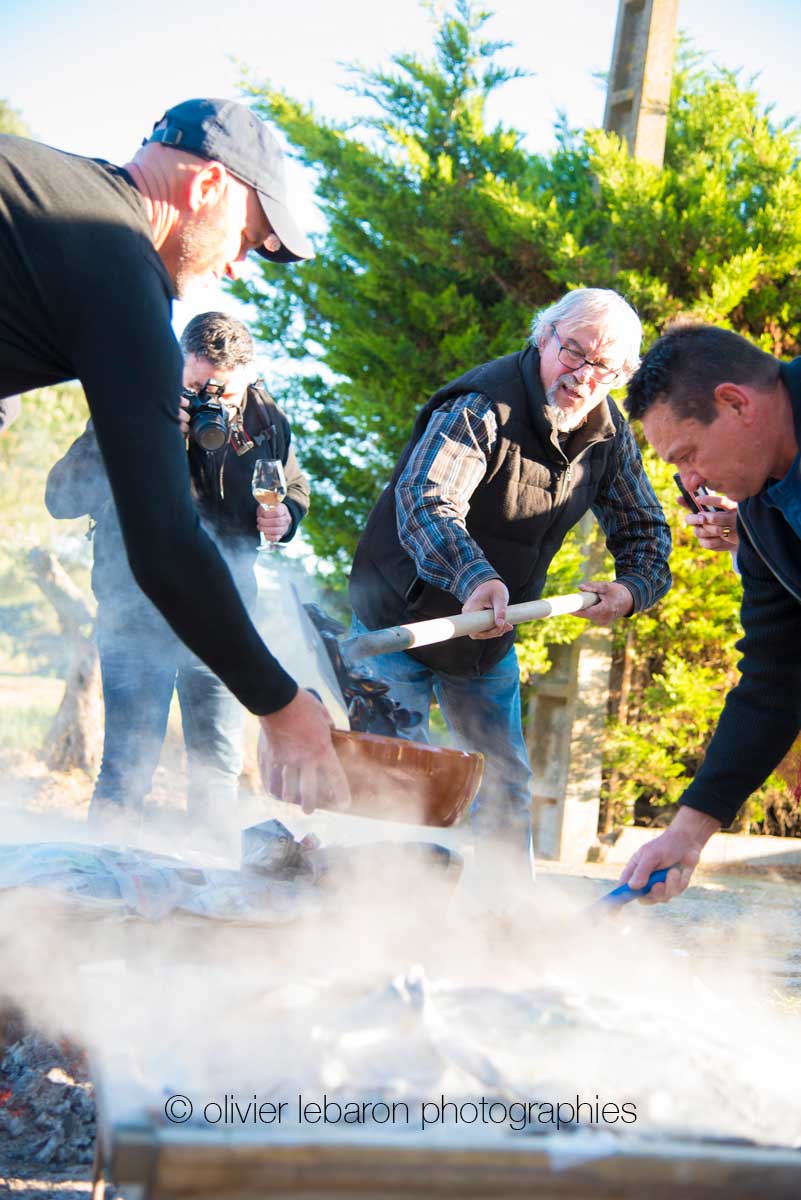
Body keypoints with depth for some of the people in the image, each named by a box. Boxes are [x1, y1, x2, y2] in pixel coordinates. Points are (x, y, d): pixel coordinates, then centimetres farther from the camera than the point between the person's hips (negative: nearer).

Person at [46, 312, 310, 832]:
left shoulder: (268, 422, 0)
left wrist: (286, 515, -7)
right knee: (128, 766, -10)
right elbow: (60, 497, -17)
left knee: (220, 769, 7)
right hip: (137, 609, -4)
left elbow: (296, 489, 18)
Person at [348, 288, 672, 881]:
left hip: (490, 638, 6)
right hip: (403, 622, -6)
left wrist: (631, 587, -20)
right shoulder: (484, 404, -26)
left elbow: (646, 527, 4)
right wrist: (475, 579, -58)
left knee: (507, 783, 10)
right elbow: (424, 502, -39)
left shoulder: (610, 436, -5)